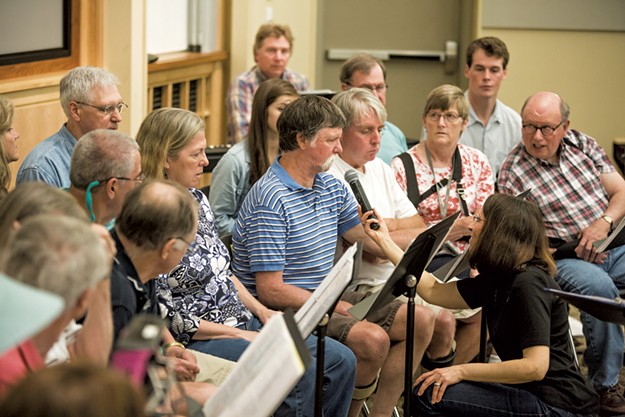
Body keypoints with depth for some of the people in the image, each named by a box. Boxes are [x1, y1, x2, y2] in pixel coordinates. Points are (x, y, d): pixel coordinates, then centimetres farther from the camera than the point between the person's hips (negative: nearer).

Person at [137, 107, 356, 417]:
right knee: (303, 373, -25)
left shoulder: (197, 198, 9)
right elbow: (164, 316, -18)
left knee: (341, 361, -1)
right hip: (199, 339, -9)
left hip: (244, 320, 9)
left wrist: (262, 312, 6)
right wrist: (238, 335, -14)